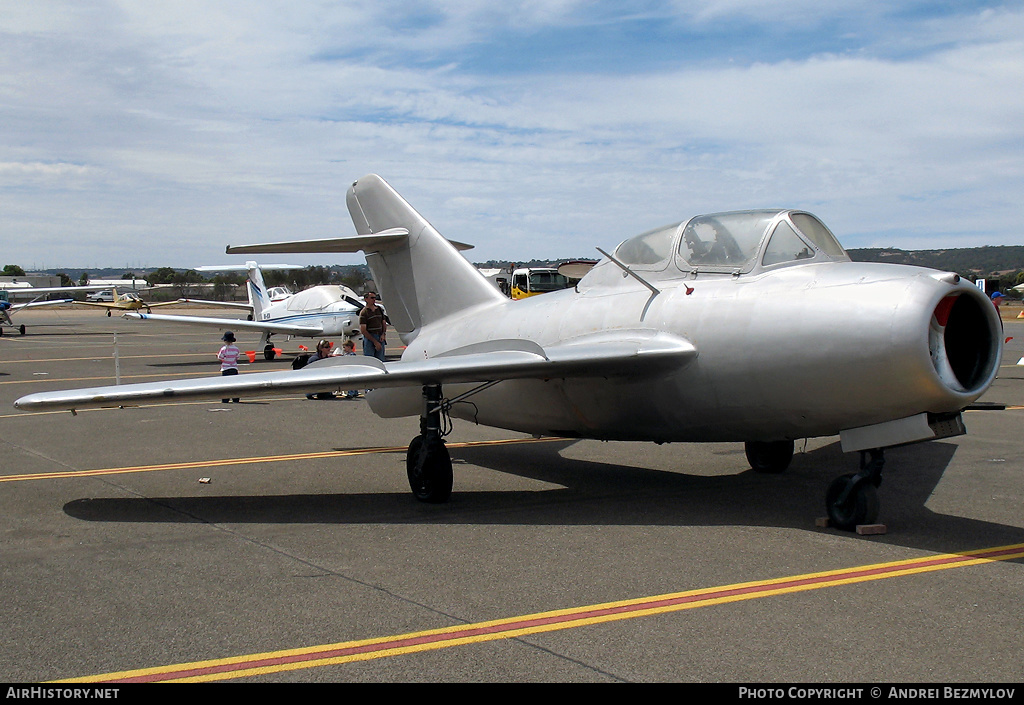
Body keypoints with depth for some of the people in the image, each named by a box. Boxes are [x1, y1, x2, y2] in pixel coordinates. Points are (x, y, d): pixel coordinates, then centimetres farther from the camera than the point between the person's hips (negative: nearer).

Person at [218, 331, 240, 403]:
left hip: (225, 369, -4)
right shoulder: (236, 348, 0)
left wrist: (217, 355, 12)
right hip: (234, 369, 4)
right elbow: (237, 359, 6)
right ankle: (236, 399, 10)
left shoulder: (223, 349, -13)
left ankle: (225, 400, 1)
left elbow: (220, 359, -7)